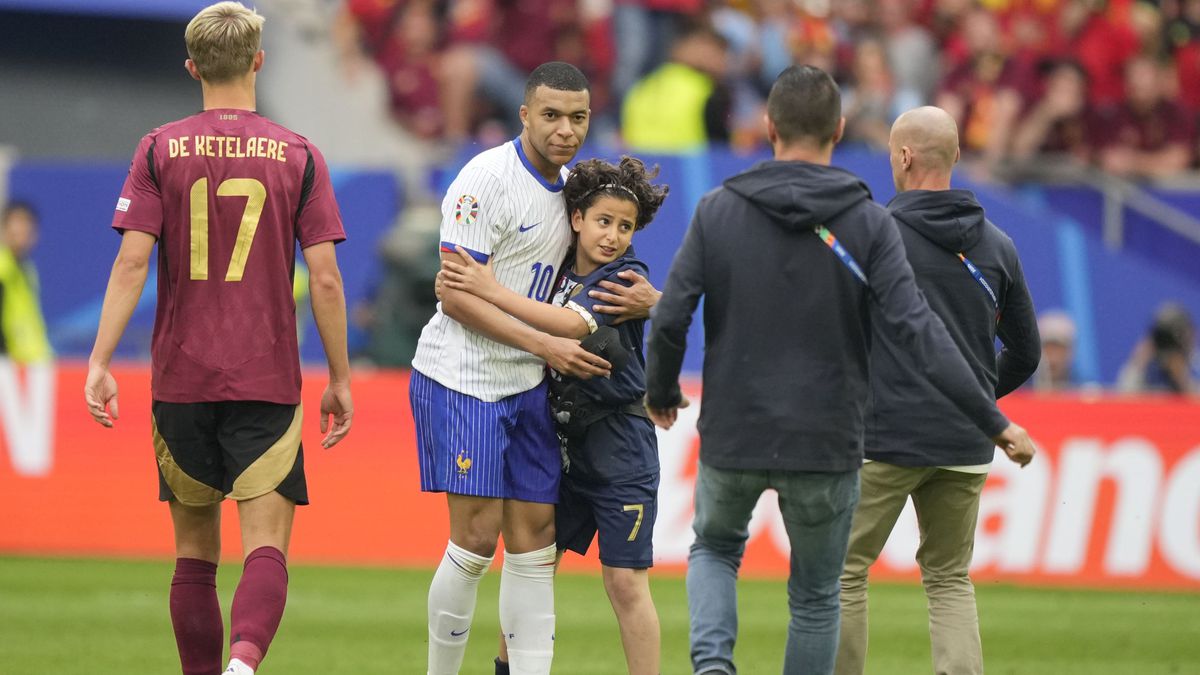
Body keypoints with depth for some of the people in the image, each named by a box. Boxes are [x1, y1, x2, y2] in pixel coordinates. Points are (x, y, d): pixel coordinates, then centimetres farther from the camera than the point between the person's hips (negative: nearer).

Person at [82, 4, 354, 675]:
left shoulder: (160, 150, 1)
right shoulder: (298, 155, 1)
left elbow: (132, 261, -7)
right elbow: (326, 278, -2)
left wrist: (99, 362, -6)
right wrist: (340, 380, 6)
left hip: (180, 379, 1)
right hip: (267, 381, -1)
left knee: (195, 548, 13)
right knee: (266, 544, -6)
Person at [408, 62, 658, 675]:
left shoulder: (569, 186, 11)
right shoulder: (488, 178, -13)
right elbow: (455, 295, -17)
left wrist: (646, 299, -2)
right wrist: (547, 346, -19)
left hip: (527, 386, 8)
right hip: (461, 378, -8)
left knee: (534, 542, 3)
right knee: (476, 538, -9)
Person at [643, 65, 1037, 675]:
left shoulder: (718, 211, -4)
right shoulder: (867, 223, -7)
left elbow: (670, 318, -5)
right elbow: (916, 331, -15)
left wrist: (661, 393, 15)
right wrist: (992, 421, -12)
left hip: (733, 438, 1)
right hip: (826, 443, -1)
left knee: (715, 547, 26)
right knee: (815, 597, 15)